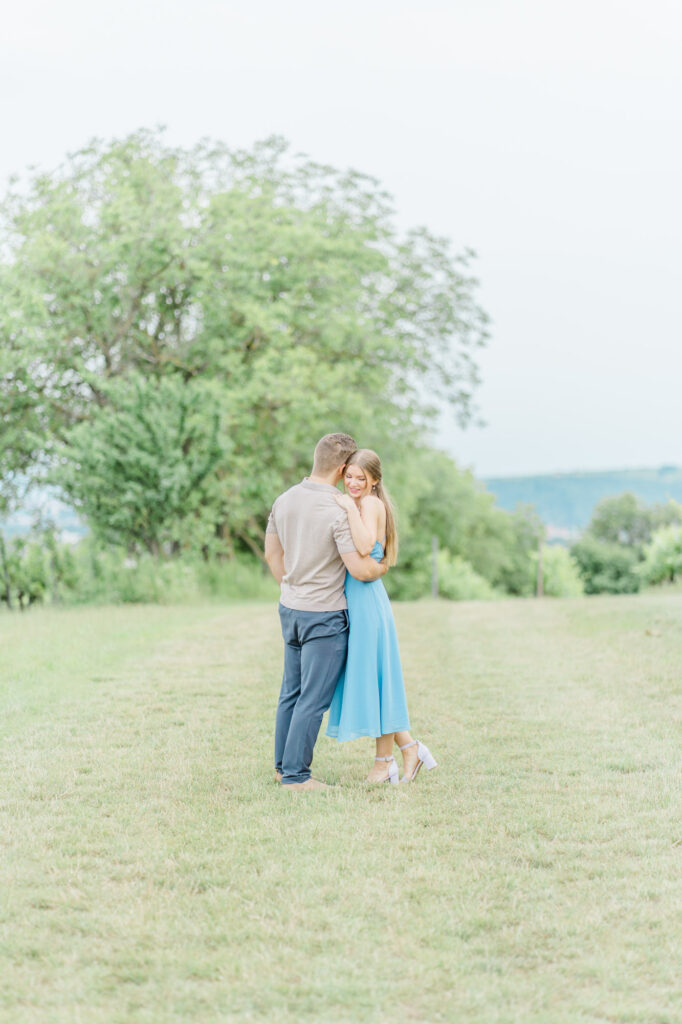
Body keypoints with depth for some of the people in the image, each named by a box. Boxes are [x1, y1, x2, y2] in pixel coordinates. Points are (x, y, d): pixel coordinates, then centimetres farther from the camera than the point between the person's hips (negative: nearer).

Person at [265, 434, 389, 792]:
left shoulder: (284, 500, 2)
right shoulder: (338, 511, -20)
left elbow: (272, 554, 15)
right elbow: (359, 569, -19)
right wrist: (382, 567, 2)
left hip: (290, 609, 8)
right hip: (324, 615, -8)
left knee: (291, 692, 16)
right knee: (314, 698, -1)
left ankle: (283, 766, 24)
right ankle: (295, 775, 3)